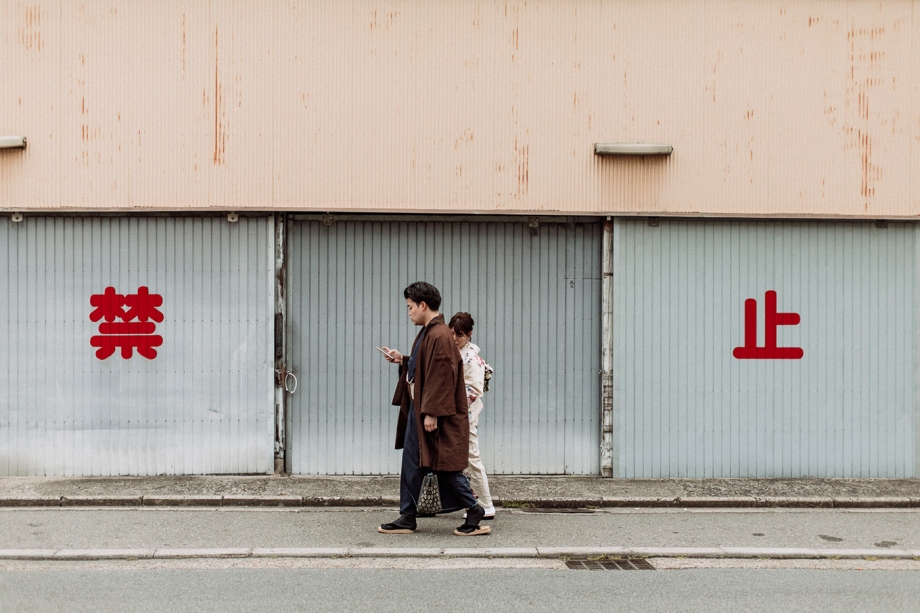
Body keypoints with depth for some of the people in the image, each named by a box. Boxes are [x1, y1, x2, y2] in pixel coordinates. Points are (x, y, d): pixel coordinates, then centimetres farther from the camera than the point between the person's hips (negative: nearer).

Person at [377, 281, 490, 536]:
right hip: (417, 410, 11)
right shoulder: (427, 333, 12)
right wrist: (402, 360, 11)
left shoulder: (440, 336, -19)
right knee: (411, 465, 12)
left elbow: (441, 376, -22)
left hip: (437, 416, -10)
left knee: (444, 464, -1)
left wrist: (432, 413, -23)